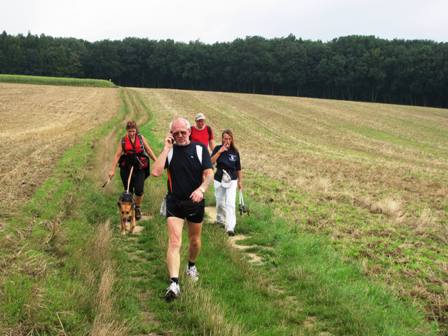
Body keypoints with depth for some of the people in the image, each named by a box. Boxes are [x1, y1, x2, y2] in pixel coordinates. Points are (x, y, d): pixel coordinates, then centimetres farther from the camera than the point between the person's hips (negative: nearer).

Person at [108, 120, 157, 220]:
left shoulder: (141, 138, 2)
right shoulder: (123, 141, -1)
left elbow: (149, 150, 8)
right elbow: (117, 155, -2)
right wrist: (112, 170, -5)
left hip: (140, 168, 0)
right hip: (126, 168, 0)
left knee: (139, 190, -9)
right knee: (128, 191, 3)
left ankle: (138, 208, 17)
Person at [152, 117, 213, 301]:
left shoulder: (200, 149, -1)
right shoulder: (169, 151, -1)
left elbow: (209, 173, -7)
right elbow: (156, 172, -16)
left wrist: (201, 189, -27)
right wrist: (166, 148, -16)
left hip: (195, 202, 1)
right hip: (174, 202, -1)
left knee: (195, 240, 16)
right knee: (174, 241, -14)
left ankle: (192, 266, 45)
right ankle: (174, 284, -20)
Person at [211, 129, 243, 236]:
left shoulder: (235, 151, 0)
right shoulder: (218, 148, -4)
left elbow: (238, 168, 9)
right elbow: (211, 162, -19)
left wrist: (240, 181, 11)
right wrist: (220, 151, -26)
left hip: (232, 180, 0)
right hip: (219, 180, 0)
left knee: (230, 203, -12)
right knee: (220, 203, 13)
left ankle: (230, 227, -15)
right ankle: (220, 220, 41)